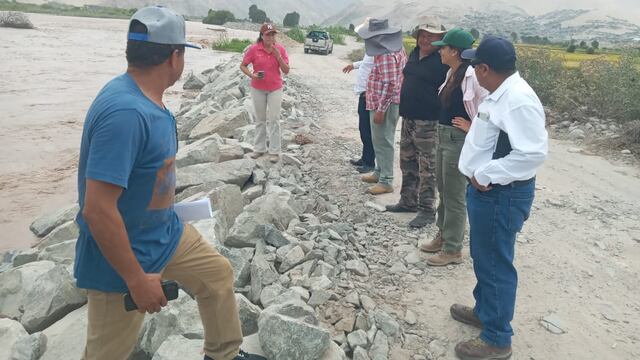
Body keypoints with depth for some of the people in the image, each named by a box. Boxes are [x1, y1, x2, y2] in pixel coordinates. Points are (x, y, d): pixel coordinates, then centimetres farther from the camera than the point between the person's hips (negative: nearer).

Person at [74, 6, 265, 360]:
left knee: (218, 273, 20)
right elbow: (97, 210, -33)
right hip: (122, 256, -9)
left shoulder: (147, 97, -2)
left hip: (165, 232, 9)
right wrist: (137, 279, -25)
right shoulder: (125, 112, -33)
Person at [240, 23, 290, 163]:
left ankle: (274, 151, 5)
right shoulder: (254, 49, -10)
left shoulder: (280, 49, -7)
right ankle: (259, 148, 22)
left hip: (275, 89, 0)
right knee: (260, 119, 11)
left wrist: (278, 56, -20)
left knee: (274, 119, -1)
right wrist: (252, 75, -20)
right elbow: (243, 66, -1)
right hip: (258, 89, 1)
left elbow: (286, 71, -6)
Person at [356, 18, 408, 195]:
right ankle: (380, 172, 33)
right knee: (379, 139, 20)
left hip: (384, 104, -11)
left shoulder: (386, 55, -21)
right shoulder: (395, 47, 11)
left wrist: (380, 109, -24)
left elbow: (389, 85, -26)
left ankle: (386, 181, 3)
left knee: (383, 141, -4)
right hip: (382, 102, 11)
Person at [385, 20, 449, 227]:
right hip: (408, 117, 9)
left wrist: (442, 115, -20)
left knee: (427, 168, -3)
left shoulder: (442, 60, -13)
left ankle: (427, 210, 6)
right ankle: (408, 201, 30)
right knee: (407, 163, 16)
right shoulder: (414, 54, 11)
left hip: (428, 121, -8)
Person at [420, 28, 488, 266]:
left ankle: (453, 250, 15)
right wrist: (442, 130, 10)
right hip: (444, 136, 9)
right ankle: (443, 236, 36)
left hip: (460, 140, -9)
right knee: (443, 190, 19)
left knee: (454, 196, 1)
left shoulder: (471, 75, -19)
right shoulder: (451, 73, 8)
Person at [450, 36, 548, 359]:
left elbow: (534, 152, -30)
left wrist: (486, 175, -24)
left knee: (495, 264, 3)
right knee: (482, 257, 24)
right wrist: (480, 175, 8)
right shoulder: (501, 93, 8)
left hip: (501, 195, -10)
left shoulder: (518, 100, -24)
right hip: (487, 189, 10)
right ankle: (484, 310, 44)